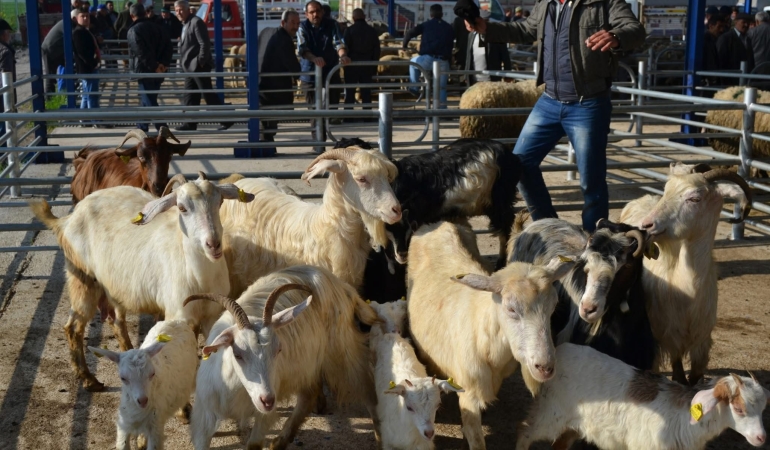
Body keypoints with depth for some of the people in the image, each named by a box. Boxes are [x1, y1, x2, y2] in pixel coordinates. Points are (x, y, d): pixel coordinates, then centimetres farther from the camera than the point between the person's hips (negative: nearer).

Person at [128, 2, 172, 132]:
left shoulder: (134, 30, -8)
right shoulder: (159, 28, 12)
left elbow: (141, 52, -19)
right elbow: (168, 47, 5)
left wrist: (154, 66, -15)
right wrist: (164, 64, -4)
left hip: (144, 70, -7)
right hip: (158, 72, 7)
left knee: (149, 102, -5)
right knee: (148, 100, 18)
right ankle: (142, 129, 27)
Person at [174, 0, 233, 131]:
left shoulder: (196, 22, -12)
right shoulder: (185, 24, 17)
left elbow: (205, 44, -19)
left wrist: (200, 62, -19)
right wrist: (184, 62, 16)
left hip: (199, 66, -10)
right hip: (190, 67, 10)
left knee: (208, 94, -6)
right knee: (190, 96, 9)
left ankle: (226, 120, 0)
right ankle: (190, 123, 13)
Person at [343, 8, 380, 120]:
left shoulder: (350, 30, -7)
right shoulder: (372, 30, 5)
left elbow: (345, 48, -9)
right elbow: (376, 49, 7)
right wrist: (374, 66, 12)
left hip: (352, 64, -3)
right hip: (367, 64, 3)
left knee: (350, 91, 1)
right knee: (366, 91, 6)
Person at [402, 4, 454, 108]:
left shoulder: (426, 25, 10)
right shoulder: (449, 28, 19)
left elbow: (409, 34, 5)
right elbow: (451, 45, 21)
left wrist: (405, 45, 23)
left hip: (428, 59, -2)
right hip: (443, 62, 2)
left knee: (413, 62, 29)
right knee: (442, 88, 14)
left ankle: (414, 87, 25)